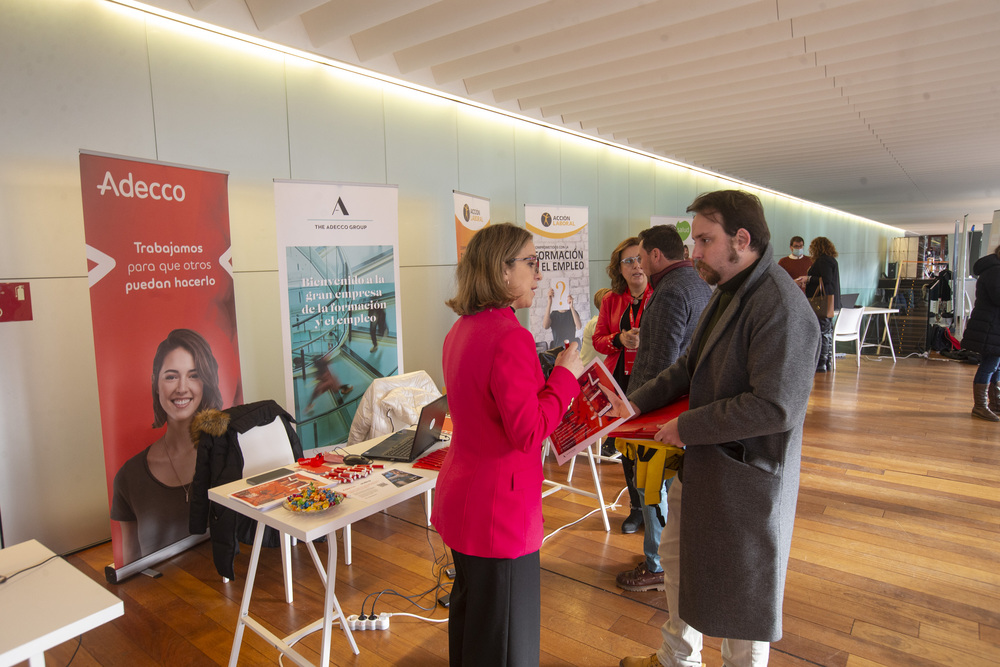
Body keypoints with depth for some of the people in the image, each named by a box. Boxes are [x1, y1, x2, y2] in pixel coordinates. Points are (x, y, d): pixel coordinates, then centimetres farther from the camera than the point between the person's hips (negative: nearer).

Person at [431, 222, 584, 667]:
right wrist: (565, 376, -13)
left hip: (460, 495, 10)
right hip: (498, 506, -10)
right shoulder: (510, 336, -23)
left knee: (468, 615, 26)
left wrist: (554, 378, 15)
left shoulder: (461, 330, 8)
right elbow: (529, 432, -24)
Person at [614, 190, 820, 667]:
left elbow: (774, 407, -29)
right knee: (678, 556, 24)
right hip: (703, 462, 10)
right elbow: (689, 366, 13)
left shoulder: (781, 308, -25)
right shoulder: (728, 292, 7)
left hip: (746, 473, -10)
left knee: (741, 590, 11)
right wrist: (635, 404, 3)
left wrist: (688, 427, -21)